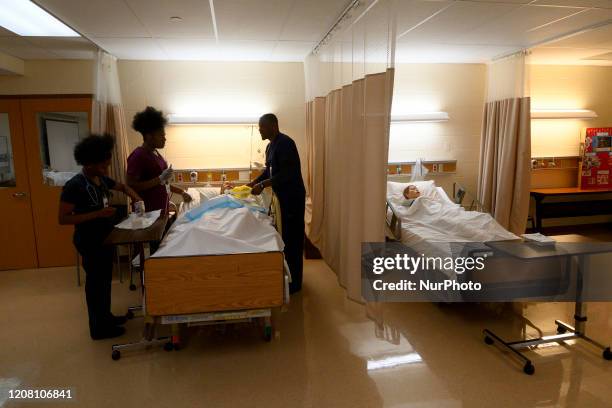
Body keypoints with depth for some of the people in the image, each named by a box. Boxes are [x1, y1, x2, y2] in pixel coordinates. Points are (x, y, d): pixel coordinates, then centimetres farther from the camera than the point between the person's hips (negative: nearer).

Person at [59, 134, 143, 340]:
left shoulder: (102, 179, 2)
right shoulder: (74, 186, -22)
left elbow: (123, 186, 20)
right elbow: (63, 218, -22)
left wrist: (136, 198, 0)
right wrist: (97, 213, -29)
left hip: (104, 238, 8)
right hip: (89, 242, -8)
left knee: (105, 279, 19)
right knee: (95, 282, 4)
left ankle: (106, 316, 36)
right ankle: (98, 328, 19)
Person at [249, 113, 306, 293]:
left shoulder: (285, 143, -18)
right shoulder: (271, 146, 14)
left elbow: (287, 174, -25)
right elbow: (268, 170, 23)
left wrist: (263, 185, -25)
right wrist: (253, 183, 13)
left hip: (293, 196, -10)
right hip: (283, 196, 10)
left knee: (292, 237, -4)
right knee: (286, 235, 16)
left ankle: (294, 283, 6)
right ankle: (288, 275, 29)